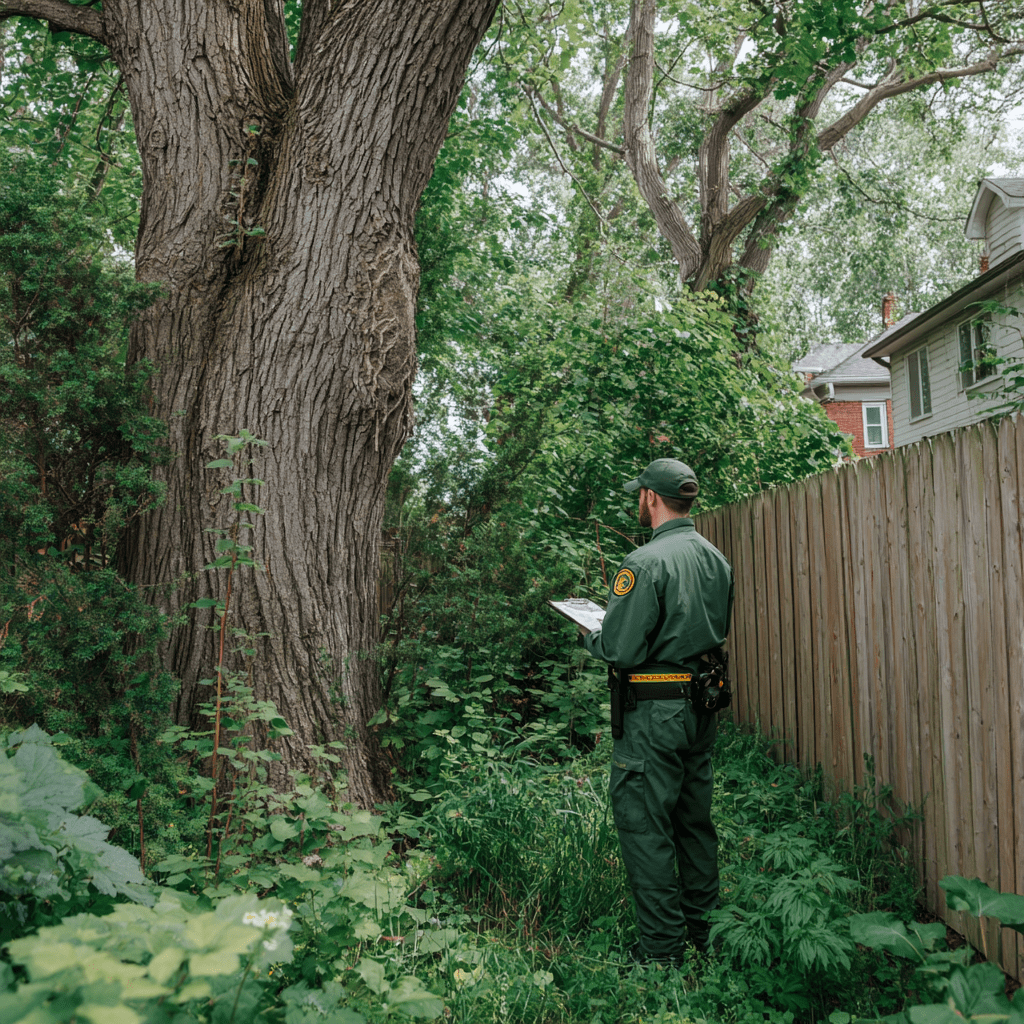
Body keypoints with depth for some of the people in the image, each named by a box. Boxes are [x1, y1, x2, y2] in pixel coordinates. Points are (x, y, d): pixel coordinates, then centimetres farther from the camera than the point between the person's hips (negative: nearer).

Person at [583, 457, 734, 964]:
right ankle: (703, 928, 30)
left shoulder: (646, 562, -18)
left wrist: (589, 636, 1)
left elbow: (619, 650, -19)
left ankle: (662, 948, 8)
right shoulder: (717, 559, 7)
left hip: (655, 712, -8)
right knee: (695, 819, 18)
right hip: (702, 707, 8)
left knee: (644, 826, 1)